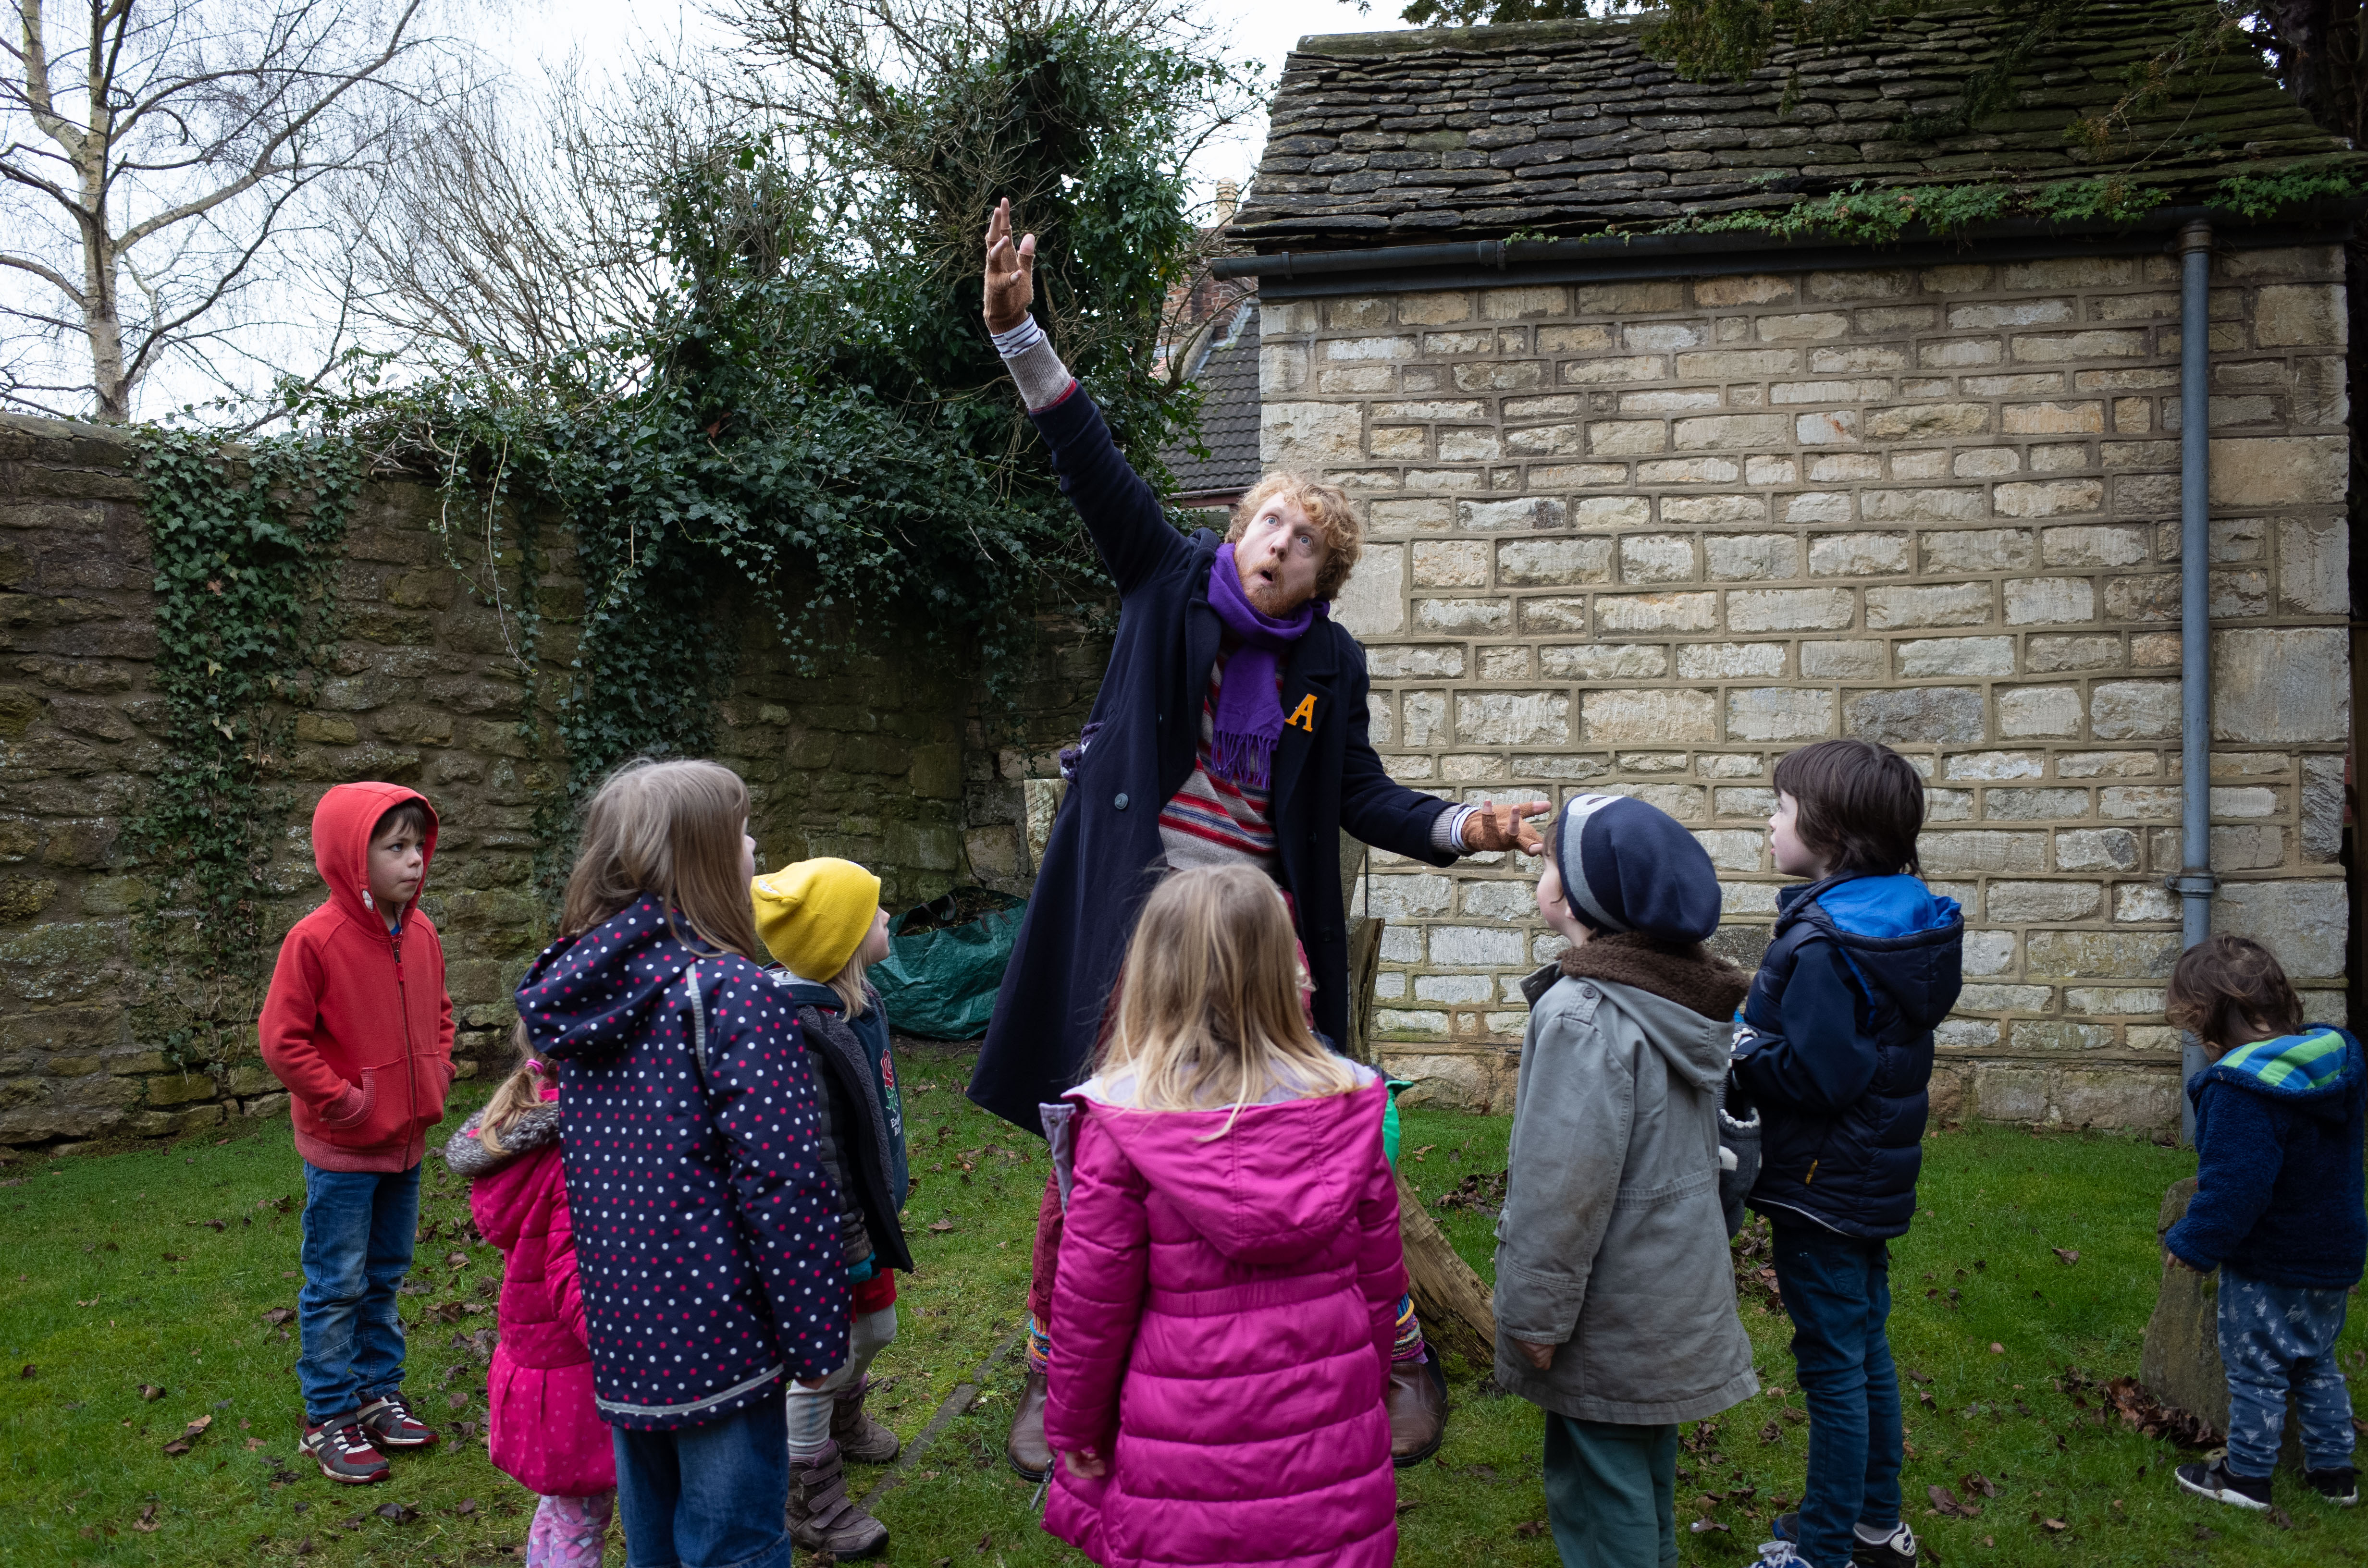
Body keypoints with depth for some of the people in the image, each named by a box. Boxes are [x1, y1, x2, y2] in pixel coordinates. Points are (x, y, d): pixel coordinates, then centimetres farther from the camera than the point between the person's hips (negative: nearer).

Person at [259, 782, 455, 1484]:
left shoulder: (421, 934, 2)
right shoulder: (316, 939, -19)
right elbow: (282, 1038, -17)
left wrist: (435, 1080, 5)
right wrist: (344, 1103, -15)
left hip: (406, 1141, 6)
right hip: (342, 1150, -6)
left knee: (386, 1276, 18)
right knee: (337, 1287, 5)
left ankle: (379, 1393, 32)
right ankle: (329, 1419, 19)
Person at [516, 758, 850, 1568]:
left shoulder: (577, 988, 5)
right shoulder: (732, 992, -19)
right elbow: (782, 1185, -21)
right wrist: (817, 1340, -13)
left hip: (618, 1336, 7)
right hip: (715, 1344, -7)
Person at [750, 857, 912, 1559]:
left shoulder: (859, 1001, 2)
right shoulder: (796, 1029, -30)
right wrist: (841, 1244, -23)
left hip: (867, 1217, 10)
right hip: (830, 1230, -9)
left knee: (874, 1328, 27)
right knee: (821, 1359, 8)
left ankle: (843, 1420, 56)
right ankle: (814, 1506, 28)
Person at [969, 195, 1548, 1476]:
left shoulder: (1329, 662, 4)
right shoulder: (1170, 581, 2)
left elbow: (1362, 798, 8)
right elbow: (1094, 465, -6)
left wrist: (1465, 828, -8)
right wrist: (1018, 330, -15)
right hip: (1134, 915, 0)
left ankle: (1399, 1357, 26)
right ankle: (1054, 1375, 23)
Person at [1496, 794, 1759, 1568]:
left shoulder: (1584, 1018, -26)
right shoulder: (1681, 995, 4)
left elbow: (1564, 1188, -26)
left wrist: (1534, 1315, -16)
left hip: (1610, 1322, -9)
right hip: (1675, 1294, 9)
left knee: (1596, 1484, 5)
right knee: (1645, 1466, 24)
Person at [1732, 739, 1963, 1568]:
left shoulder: (1823, 945, -25)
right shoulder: (1903, 922, 4)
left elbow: (1814, 1075, -29)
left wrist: (1739, 1046, -14)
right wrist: (1759, 1027, 6)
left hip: (1822, 1188, -9)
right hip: (1875, 1180, 9)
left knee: (1833, 1366, 3)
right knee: (1866, 1348, 21)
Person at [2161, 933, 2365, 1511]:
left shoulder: (2242, 1090, -30)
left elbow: (2236, 1187, -28)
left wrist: (2194, 1243, -14)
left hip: (2269, 1267, -8)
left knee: (2256, 1367, 7)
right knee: (2316, 1361, 23)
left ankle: (2246, 1477, 19)